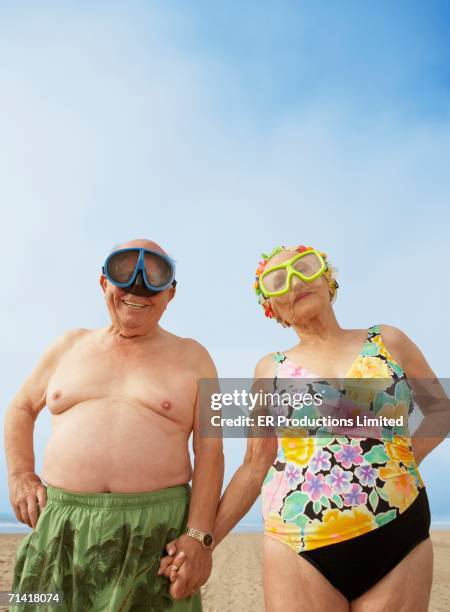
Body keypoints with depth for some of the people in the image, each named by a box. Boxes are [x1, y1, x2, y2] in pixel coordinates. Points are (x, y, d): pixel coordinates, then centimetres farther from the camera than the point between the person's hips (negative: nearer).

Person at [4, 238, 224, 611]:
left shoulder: (192, 357, 3)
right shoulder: (71, 346, 11)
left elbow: (210, 450, -3)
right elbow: (22, 409, 22)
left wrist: (199, 535, -11)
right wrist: (20, 476, 7)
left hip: (157, 529, -2)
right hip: (60, 525, 2)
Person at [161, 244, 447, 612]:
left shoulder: (388, 341, 5)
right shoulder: (271, 369, 6)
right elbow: (255, 467, 8)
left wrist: (412, 454, 0)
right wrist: (204, 538, 0)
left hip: (399, 539, 1)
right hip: (298, 549, 0)